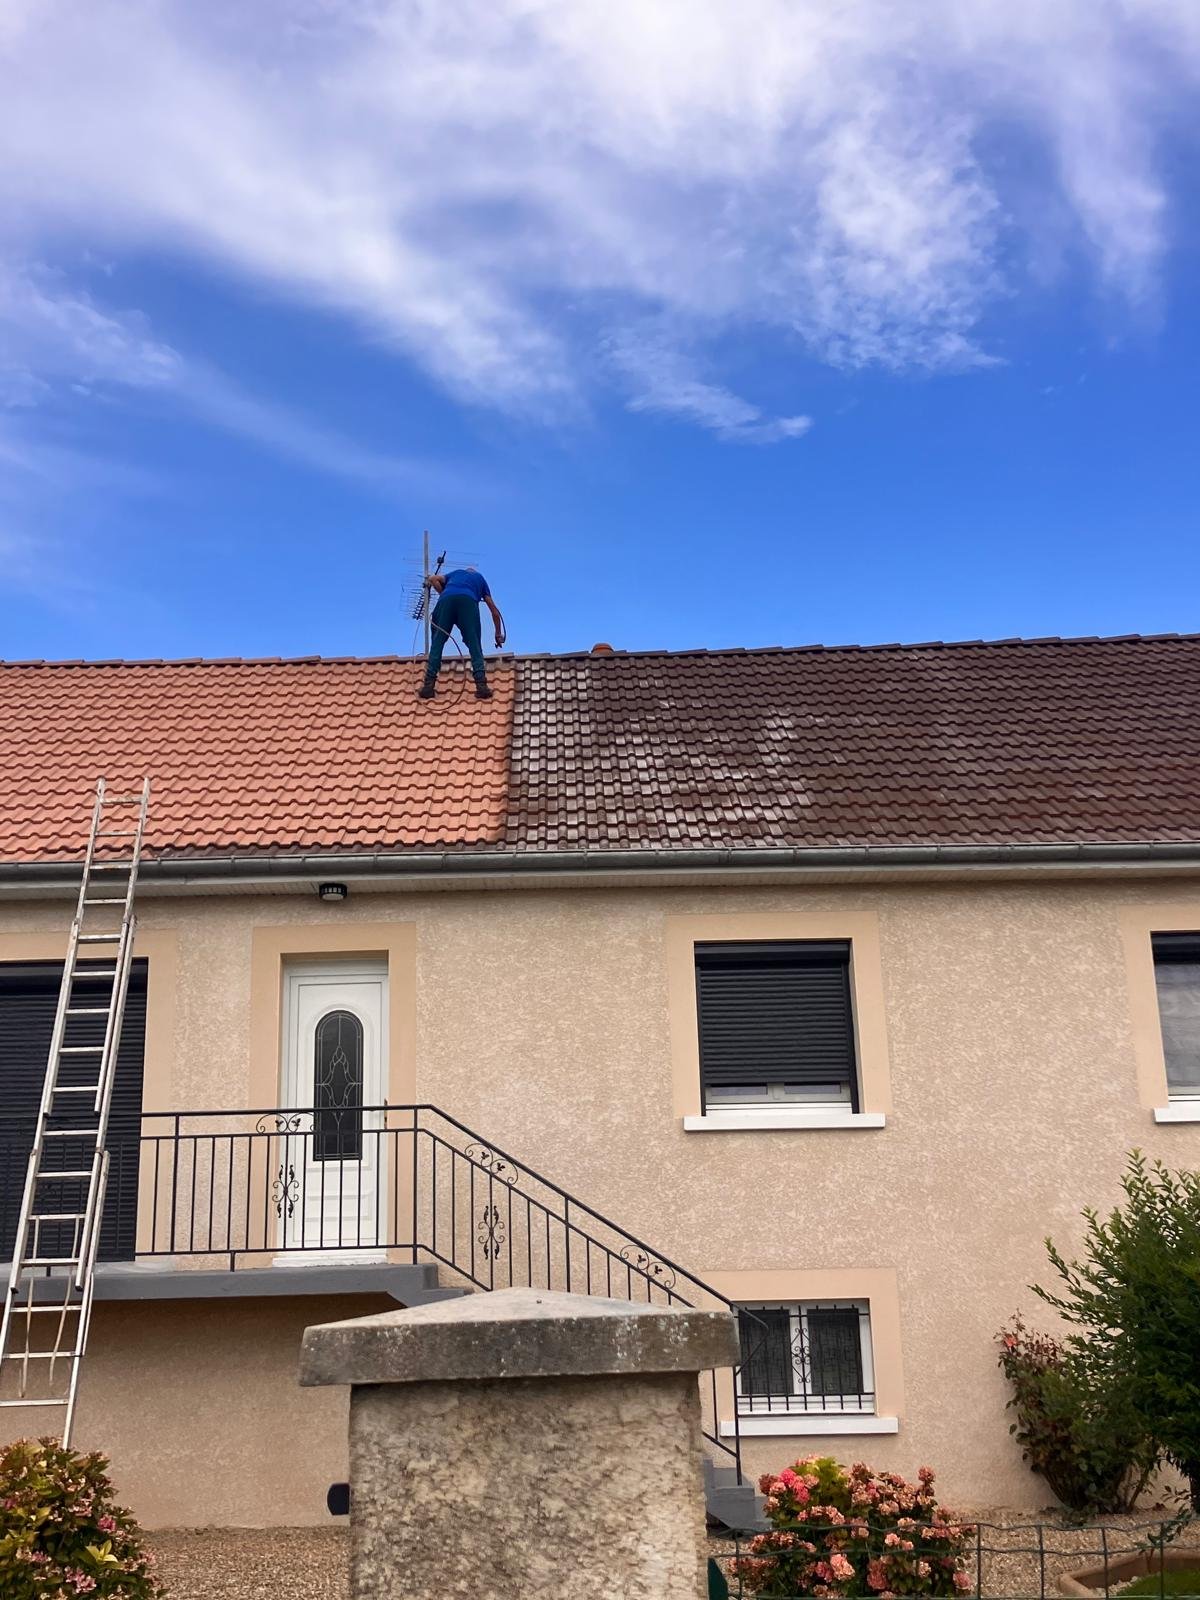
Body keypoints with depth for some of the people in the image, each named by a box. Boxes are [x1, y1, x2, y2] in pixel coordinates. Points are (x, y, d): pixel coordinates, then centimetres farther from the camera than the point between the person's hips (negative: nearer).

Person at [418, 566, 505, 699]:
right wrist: (498, 634, 47)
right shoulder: (480, 578, 39)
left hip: (446, 598, 1)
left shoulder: (456, 573, 40)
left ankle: (429, 686, -5)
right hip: (468, 601, -1)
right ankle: (481, 685, -13)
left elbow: (433, 578, 20)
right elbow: (494, 610, 39)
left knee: (437, 642, 4)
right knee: (474, 645, 1)